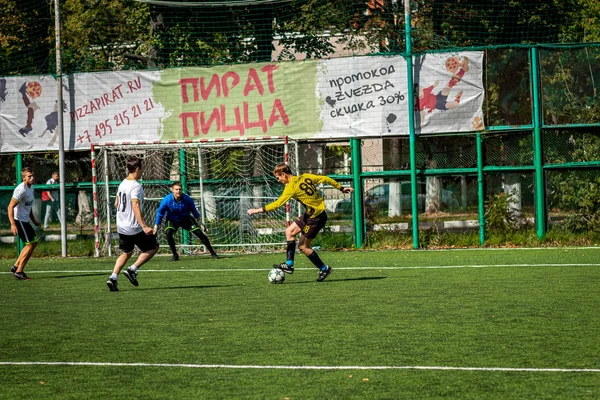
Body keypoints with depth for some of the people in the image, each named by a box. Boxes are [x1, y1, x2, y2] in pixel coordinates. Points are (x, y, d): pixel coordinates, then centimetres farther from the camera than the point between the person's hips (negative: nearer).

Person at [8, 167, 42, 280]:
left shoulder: (31, 187, 10)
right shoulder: (21, 190, -21)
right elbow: (10, 207, -23)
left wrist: (34, 220, 22)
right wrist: (13, 224, -29)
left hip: (25, 221, 10)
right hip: (18, 220, -10)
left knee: (34, 242, 14)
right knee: (30, 244, -9)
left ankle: (16, 266, 19)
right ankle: (19, 272, -3)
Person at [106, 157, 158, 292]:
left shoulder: (122, 184, 9)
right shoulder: (136, 186, -17)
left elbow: (116, 204, 19)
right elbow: (135, 206, -28)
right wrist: (144, 226, -33)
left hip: (121, 227, 8)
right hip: (134, 228, -8)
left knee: (126, 253, 20)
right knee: (153, 247, 8)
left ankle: (113, 277, 3)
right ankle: (132, 270, -4)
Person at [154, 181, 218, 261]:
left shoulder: (187, 199, -21)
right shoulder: (167, 200, -25)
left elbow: (194, 210, -4)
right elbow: (160, 212, -13)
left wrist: (198, 222, 1)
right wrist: (156, 225, -14)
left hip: (185, 218, 1)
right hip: (172, 220, -1)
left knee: (199, 232, -9)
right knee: (168, 232, -30)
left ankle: (212, 253, 3)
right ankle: (175, 255, -15)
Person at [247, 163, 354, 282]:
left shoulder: (291, 187, -18)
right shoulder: (305, 177, 4)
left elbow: (278, 203, -23)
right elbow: (325, 179, 9)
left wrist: (259, 210, -20)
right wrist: (341, 188, 21)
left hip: (315, 217, -9)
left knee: (303, 246, 0)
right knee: (290, 231, 12)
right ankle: (289, 265, 14)